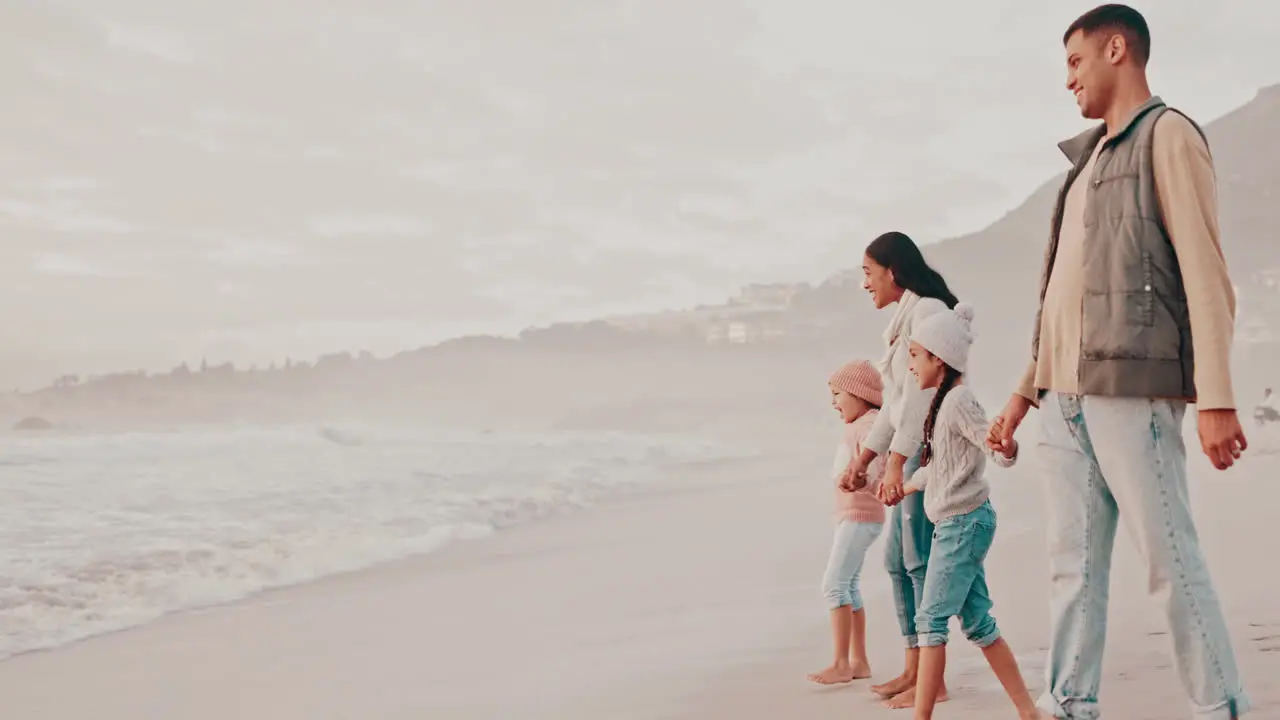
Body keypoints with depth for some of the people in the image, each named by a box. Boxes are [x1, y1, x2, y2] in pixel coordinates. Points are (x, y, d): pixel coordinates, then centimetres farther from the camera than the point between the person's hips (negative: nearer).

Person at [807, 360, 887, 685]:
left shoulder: (869, 424, -14)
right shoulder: (857, 425, 15)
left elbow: (873, 465, -29)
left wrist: (858, 481, -40)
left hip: (860, 517, -10)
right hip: (850, 515, 10)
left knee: (834, 584, -12)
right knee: (848, 586, 12)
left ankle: (841, 663, -10)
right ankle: (859, 661, 17)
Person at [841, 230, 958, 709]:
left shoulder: (926, 310, -11)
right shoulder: (905, 317, 19)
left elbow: (920, 391, -19)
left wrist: (896, 461, -23)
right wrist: (865, 457, 21)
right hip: (915, 451, 10)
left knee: (920, 559, -8)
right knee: (897, 558, 11)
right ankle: (913, 670, 17)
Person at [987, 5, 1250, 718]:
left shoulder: (1167, 134, 0)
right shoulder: (1088, 160, 23)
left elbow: (1205, 272, -9)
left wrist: (1216, 398, -16)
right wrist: (1029, 390, 21)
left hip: (1130, 390, -8)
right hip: (1068, 397, 8)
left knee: (1171, 560, -4)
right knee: (1074, 565, 7)